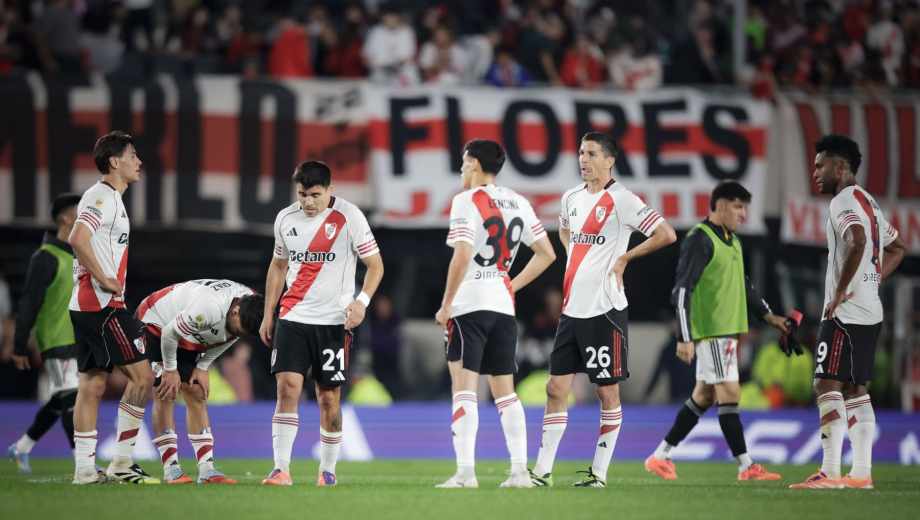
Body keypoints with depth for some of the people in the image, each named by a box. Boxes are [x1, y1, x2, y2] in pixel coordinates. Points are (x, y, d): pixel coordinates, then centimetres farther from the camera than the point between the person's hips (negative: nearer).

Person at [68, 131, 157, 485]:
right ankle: (121, 462, -6)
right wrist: (103, 279, -20)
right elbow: (78, 239, -26)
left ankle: (84, 468, 7)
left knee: (92, 385, 8)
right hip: (102, 305, -10)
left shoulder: (109, 197, 19)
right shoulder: (103, 197, -12)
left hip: (87, 305, 10)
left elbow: (81, 241, 27)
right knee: (141, 375, -8)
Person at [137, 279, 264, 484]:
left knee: (197, 395, 0)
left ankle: (206, 469, -4)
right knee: (166, 395, -12)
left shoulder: (251, 309, -17)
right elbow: (170, 333, -28)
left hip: (188, 341, 8)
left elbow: (225, 339, 3)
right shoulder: (209, 308, -42)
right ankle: (171, 469, -11)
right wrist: (170, 370, -16)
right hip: (154, 323, -8)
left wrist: (203, 367, -3)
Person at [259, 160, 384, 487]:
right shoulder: (286, 219, 5)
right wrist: (268, 313, 16)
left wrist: (361, 301, -19)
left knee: (329, 398, 2)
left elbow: (375, 264, -3)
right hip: (292, 318, 2)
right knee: (287, 386, -13)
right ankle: (281, 468, -13)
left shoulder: (349, 217, -6)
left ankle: (328, 470, 17)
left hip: (334, 321, -2)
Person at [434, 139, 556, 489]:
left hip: (470, 303, -6)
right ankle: (520, 470, 6)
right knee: (505, 390, 11)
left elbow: (462, 256, -18)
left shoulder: (467, 201, -9)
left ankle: (465, 472, -12)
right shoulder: (517, 203, 12)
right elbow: (546, 253, 15)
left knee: (464, 387, -6)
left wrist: (445, 305, -12)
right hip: (503, 306, 6)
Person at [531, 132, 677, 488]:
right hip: (572, 308, 7)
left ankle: (600, 472, 7)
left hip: (604, 309, -7)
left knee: (607, 391, 1)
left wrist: (624, 258, -8)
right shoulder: (571, 198, 12)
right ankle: (543, 470, 6)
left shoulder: (621, 200, -9)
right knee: (556, 388, 4)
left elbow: (666, 235, -15)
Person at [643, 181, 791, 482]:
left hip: (728, 330, 10)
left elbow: (744, 285, 29)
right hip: (710, 330, -10)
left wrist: (768, 316, 20)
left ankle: (661, 456, 17)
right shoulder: (700, 240, -13)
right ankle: (746, 467, -7)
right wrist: (684, 338, -21)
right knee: (729, 393, -8)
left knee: (704, 395, 11)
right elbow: (682, 290, -17)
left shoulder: (732, 241, 16)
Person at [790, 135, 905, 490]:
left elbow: (858, 241, -31)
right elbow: (897, 247, 30)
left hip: (846, 313, -10)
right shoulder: (867, 202, 19)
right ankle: (862, 472, 10)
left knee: (828, 386, -11)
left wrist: (840, 292, -25)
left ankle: (830, 473, -16)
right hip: (869, 311, 10)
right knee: (856, 390, 11)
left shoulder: (843, 201, -12)